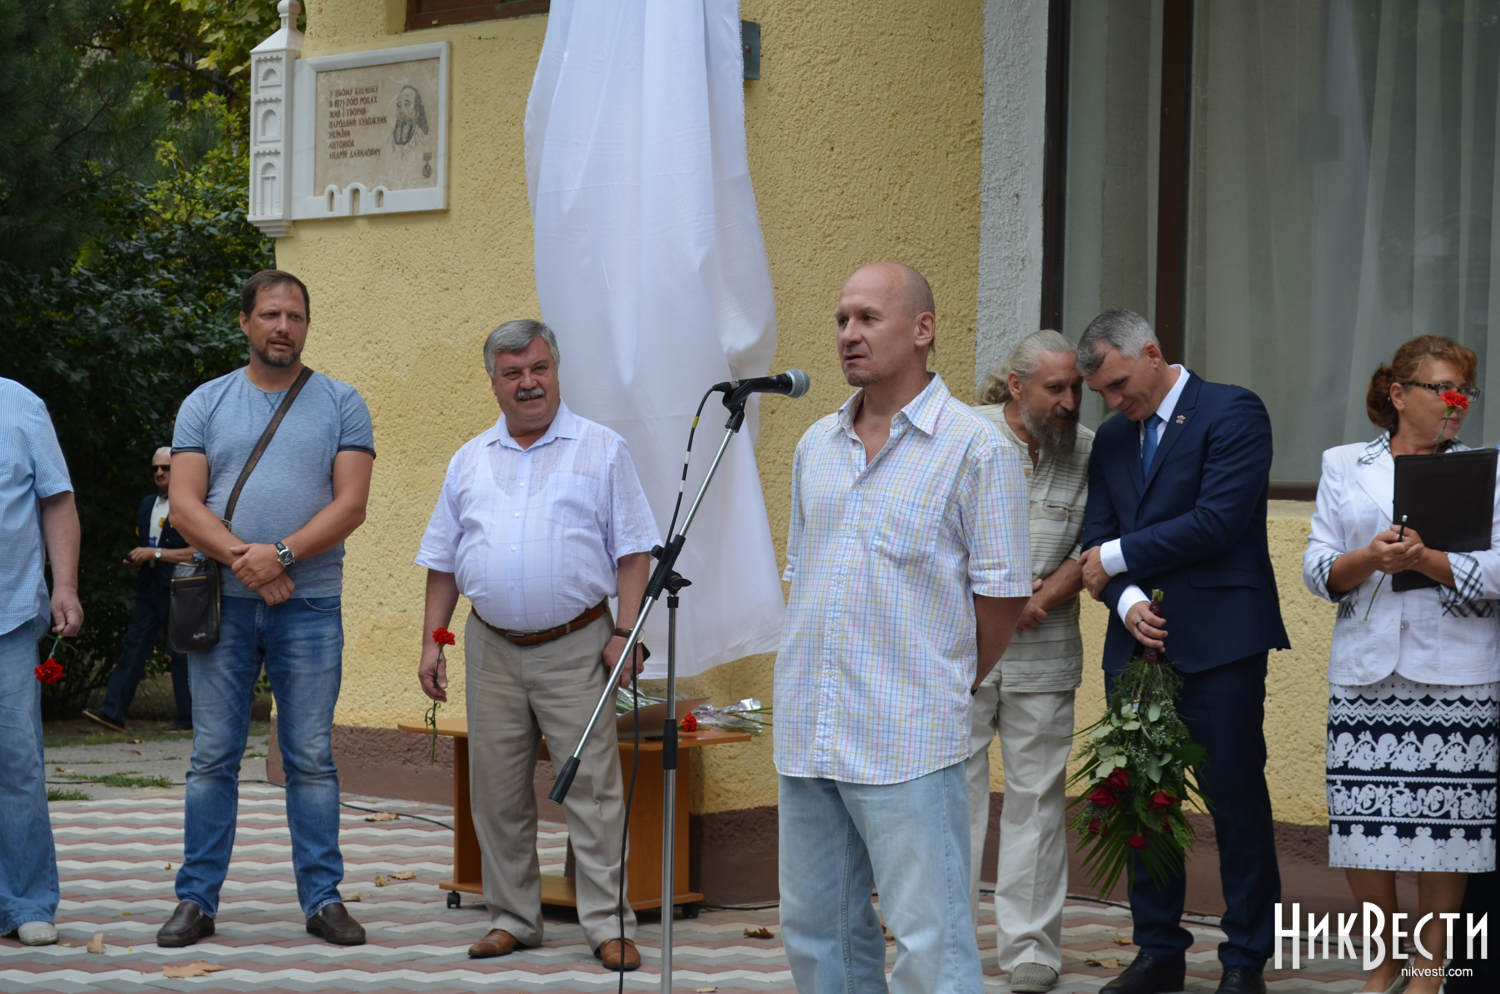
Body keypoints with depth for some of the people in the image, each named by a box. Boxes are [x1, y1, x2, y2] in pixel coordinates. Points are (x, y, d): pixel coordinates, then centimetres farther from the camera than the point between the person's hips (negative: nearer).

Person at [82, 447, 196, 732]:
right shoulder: (148, 505, 16)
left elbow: (195, 552, -16)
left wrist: (154, 553, -17)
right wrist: (137, 559, 8)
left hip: (178, 589, -7)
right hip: (149, 588, 7)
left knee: (180, 655, -1)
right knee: (133, 647, 1)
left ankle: (187, 717, 6)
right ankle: (113, 711, -3)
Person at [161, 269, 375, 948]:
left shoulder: (340, 405, 6)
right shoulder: (205, 405, 9)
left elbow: (351, 504, -4)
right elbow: (184, 505, 0)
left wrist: (280, 554, -16)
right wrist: (242, 557, -15)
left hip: (311, 606, -1)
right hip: (222, 604, 1)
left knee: (311, 758, 1)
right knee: (213, 757, 3)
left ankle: (323, 898, 7)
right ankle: (196, 899, 9)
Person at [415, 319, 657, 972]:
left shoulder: (601, 450, 2)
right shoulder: (470, 461, 13)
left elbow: (633, 551, -1)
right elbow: (443, 562, 16)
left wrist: (625, 632, -10)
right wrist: (431, 641, 9)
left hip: (575, 648, -4)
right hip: (491, 649, 4)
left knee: (592, 788, -6)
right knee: (497, 794, 6)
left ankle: (608, 925, -3)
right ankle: (512, 919, 16)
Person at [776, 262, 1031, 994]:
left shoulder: (975, 449, -7)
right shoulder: (817, 446, 14)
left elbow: (1002, 593, -6)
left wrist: (949, 686, 1)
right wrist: (808, 674, 15)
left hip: (908, 741, -7)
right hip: (806, 734, 7)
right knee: (814, 928, 12)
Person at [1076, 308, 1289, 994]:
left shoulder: (1232, 413, -6)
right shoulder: (1112, 439, 15)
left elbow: (1218, 521, -16)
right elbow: (1098, 540, 11)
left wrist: (1119, 557, -8)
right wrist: (1127, 602, -10)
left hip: (1218, 644, -6)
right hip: (1137, 643, 6)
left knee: (1237, 801, -1)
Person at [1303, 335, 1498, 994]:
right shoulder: (1344, 466, 13)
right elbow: (1317, 570, 7)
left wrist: (1426, 559, -17)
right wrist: (1369, 559, -13)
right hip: (1366, 669, 1)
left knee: (1443, 819, -3)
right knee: (1360, 821, -1)